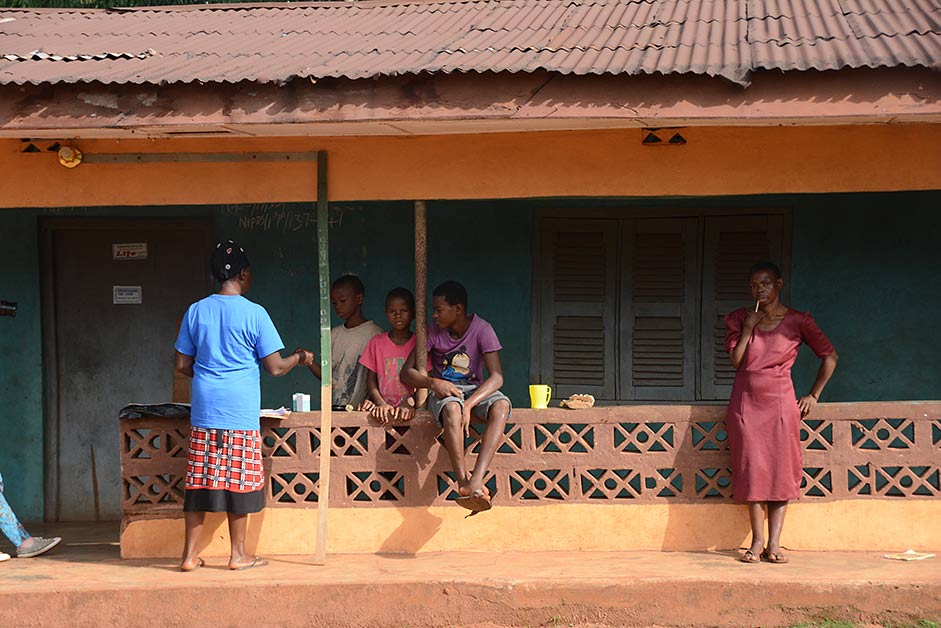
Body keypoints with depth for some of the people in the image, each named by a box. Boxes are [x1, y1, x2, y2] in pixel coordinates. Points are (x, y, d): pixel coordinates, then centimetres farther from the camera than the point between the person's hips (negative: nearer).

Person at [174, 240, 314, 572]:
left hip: (204, 411, 3)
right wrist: (300, 358, 15)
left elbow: (182, 365, 9)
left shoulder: (196, 311, 5)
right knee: (239, 481, 5)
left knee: (199, 480, 7)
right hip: (241, 412, -3)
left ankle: (190, 554, 9)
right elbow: (274, 367, -5)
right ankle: (238, 554, 13)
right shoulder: (254, 313, -7)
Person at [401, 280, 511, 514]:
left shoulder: (481, 329, -9)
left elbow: (497, 376, -17)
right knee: (452, 409, -39)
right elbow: (407, 372, -4)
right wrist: (433, 382, -26)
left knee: (501, 407, -35)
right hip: (443, 390, 0)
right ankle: (463, 482, -41)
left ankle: (476, 481, -46)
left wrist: (469, 405, -32)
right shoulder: (433, 332, -4)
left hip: (476, 389, 0)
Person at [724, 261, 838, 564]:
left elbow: (829, 356, 6)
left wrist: (814, 395, 3)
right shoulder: (739, 319, 6)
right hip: (746, 402, 2)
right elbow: (735, 359, -2)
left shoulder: (797, 321, -1)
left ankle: (774, 544, -2)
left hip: (780, 402, -1)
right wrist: (748, 329, -11)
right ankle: (757, 542, 1)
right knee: (752, 470, -3)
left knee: (781, 471, -4)